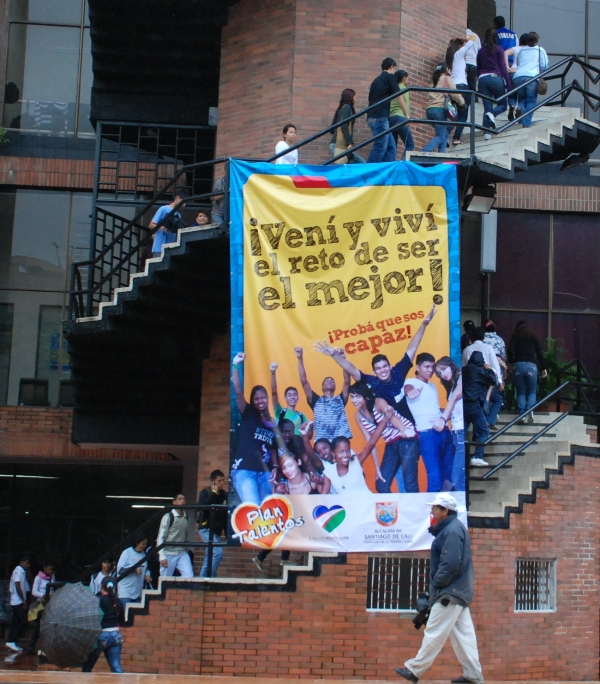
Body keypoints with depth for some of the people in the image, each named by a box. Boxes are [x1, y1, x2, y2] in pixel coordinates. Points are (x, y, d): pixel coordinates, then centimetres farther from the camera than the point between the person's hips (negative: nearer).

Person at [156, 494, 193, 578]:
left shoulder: (187, 518, 9)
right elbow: (161, 537, -9)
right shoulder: (168, 517, -7)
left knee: (189, 576, -12)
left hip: (182, 553, 4)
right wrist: (162, 556, -16)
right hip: (168, 554, -4)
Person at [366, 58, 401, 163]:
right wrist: (406, 114, 8)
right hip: (380, 117, -8)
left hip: (373, 117, 8)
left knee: (390, 146, 8)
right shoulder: (389, 77, 3)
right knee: (380, 146, -13)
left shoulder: (376, 80, 25)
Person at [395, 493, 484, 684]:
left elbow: (450, 564, -23)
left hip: (450, 592, -10)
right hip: (459, 591, 10)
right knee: (463, 634, 9)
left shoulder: (452, 531, -16)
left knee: (434, 633, -4)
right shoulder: (453, 528, 16)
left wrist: (436, 584, -12)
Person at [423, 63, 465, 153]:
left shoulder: (435, 80, 25)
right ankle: (423, 153, -28)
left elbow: (430, 95, 14)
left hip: (430, 109, 7)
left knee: (445, 133, 14)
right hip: (439, 109, -7)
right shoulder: (447, 78, 5)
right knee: (440, 136, -10)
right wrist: (462, 102, 12)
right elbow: (454, 93, -4)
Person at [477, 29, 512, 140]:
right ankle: (492, 114, -21)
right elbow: (503, 67, -3)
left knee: (487, 108, 7)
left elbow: (478, 69, 15)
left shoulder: (481, 51, 13)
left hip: (483, 79, 3)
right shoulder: (498, 50, 2)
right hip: (496, 78, -3)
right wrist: (509, 84, -1)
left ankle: (487, 132, -4)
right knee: (502, 104, 10)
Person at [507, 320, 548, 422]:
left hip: (518, 365, 0)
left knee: (521, 392, 10)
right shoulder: (533, 337, 14)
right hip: (531, 366, 0)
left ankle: (522, 415, -2)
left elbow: (510, 350, -5)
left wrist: (511, 361, 12)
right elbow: (539, 353, 10)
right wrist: (544, 368, 12)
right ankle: (530, 410, -16)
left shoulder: (515, 337, 10)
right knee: (532, 392, 10)